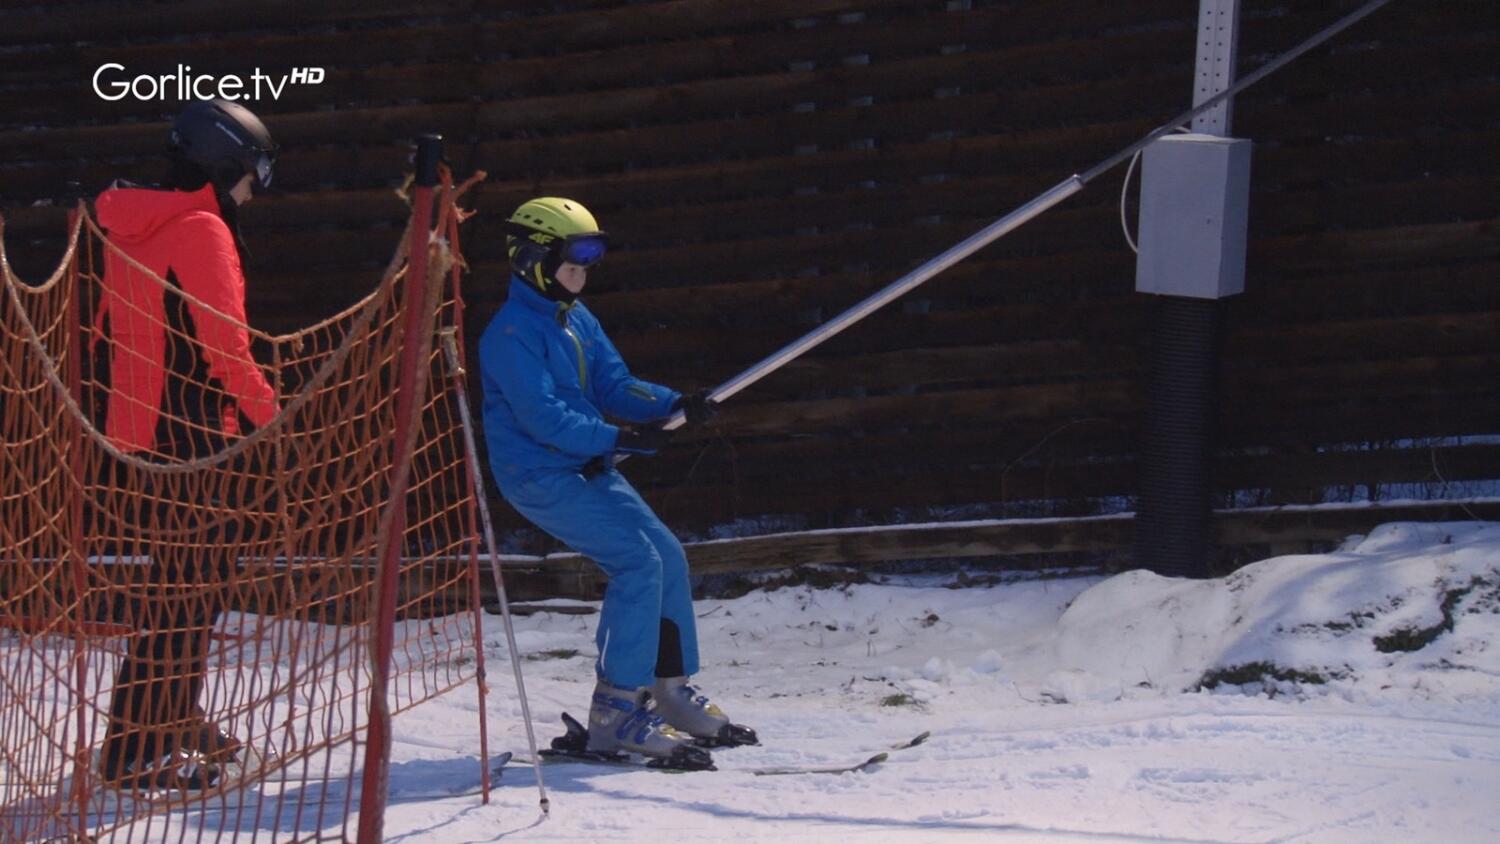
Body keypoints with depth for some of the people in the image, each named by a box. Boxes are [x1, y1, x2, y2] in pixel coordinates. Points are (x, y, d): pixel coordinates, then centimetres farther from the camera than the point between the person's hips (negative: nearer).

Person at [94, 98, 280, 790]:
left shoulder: (130, 226, 14)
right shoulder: (203, 230, -14)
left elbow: (116, 329, 20)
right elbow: (224, 343, -18)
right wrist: (269, 413, -9)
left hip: (139, 423, 10)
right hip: (191, 430, -10)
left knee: (189, 579, 19)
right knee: (188, 586, -8)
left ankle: (175, 725, 28)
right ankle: (138, 749, -11)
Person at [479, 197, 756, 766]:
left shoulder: (577, 320, 12)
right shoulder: (512, 334, -16)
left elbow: (614, 387, 10)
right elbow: (543, 417, -24)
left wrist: (675, 406, -7)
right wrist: (617, 440, -30)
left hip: (587, 468, 9)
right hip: (540, 477, -9)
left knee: (667, 556, 6)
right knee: (637, 561, -19)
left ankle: (672, 693, 17)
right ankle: (617, 712, -18)